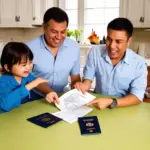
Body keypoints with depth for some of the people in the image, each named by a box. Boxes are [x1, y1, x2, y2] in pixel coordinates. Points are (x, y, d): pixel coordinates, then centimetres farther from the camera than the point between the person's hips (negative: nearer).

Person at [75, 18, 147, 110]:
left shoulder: (139, 63, -12)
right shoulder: (95, 51, -6)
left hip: (124, 109, 0)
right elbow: (88, 78, 0)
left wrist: (111, 102, -32)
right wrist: (85, 85, -23)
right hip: (97, 106, 1)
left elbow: (137, 97, -16)